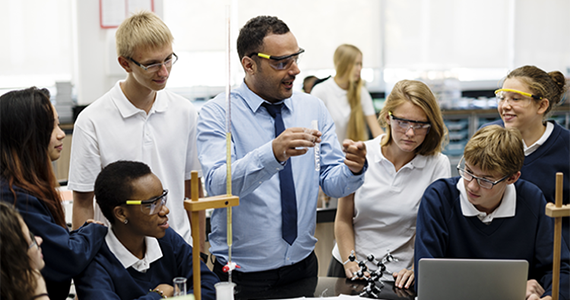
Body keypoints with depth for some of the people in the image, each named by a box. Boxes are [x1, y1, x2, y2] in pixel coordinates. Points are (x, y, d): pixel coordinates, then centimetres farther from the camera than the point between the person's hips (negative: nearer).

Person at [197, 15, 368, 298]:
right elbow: (218, 184, -26)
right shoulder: (218, 113, -11)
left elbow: (331, 181, 0)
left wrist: (354, 169, -22)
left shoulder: (313, 108, 4)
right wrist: (273, 153, -41)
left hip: (303, 264, 4)